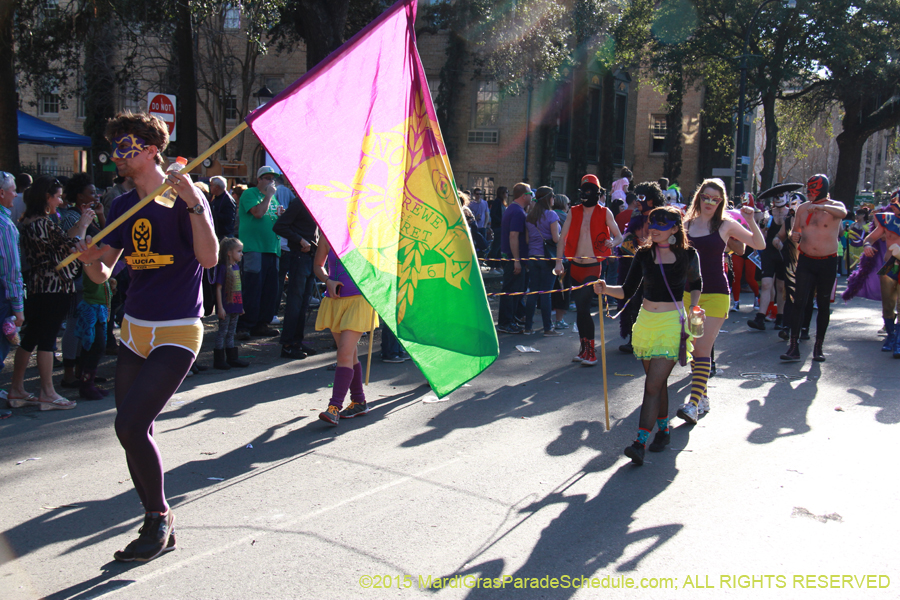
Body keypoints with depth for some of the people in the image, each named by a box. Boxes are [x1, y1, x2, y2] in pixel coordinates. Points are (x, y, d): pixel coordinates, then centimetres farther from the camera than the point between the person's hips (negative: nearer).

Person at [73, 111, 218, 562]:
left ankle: (159, 519, 5)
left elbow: (209, 258, -21)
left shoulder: (185, 199, -7)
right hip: (134, 330, 7)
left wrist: (194, 204, -29)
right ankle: (159, 526, 23)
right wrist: (89, 260, -11)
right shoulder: (123, 206, 12)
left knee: (131, 425, -16)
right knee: (132, 432, 8)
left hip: (177, 332, -7)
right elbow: (103, 274, 11)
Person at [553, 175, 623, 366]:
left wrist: (612, 243, -21)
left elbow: (619, 237, 3)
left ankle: (591, 352, -4)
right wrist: (559, 262, -7)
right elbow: (562, 237, 4)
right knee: (580, 309, 9)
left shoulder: (604, 213, 0)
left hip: (593, 267, -4)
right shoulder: (574, 212, 7)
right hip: (575, 265, 4)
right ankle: (584, 348, 21)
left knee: (583, 308, -12)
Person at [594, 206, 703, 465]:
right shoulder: (644, 254, 5)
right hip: (646, 320, 4)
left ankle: (640, 443, -14)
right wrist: (606, 289, -13)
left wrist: (693, 308, 2)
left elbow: (695, 284, 17)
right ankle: (663, 429, 32)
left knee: (653, 385, -12)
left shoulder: (688, 255, -1)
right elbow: (628, 291, 5)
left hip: (672, 322, -4)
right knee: (657, 382, 13)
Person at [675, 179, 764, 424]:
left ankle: (694, 403, -14)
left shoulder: (726, 225, 1)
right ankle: (702, 396, 21)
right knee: (693, 349, 7)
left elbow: (759, 245, -1)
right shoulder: (686, 225, 8)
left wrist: (751, 221, -14)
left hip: (715, 294, -4)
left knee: (702, 349, -11)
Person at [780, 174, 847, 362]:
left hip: (828, 262, -2)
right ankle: (793, 346, -10)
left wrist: (821, 206, -44)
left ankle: (819, 346, 17)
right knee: (799, 302, -7)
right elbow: (795, 230, 19)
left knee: (823, 305, 6)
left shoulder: (834, 206, -4)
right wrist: (794, 236, -5)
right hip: (806, 260, 2)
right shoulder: (802, 208, 8)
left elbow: (843, 213, -28)